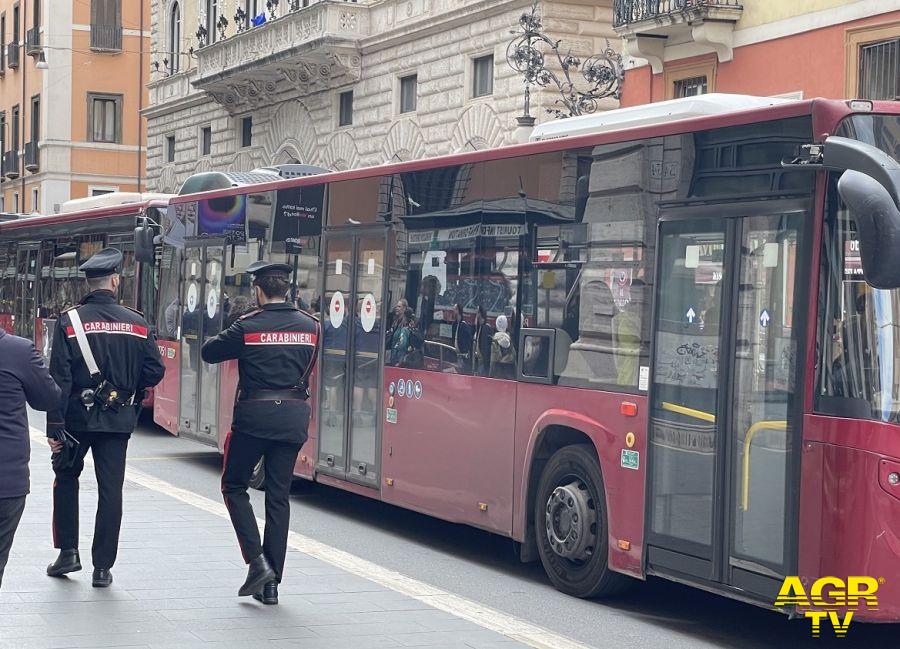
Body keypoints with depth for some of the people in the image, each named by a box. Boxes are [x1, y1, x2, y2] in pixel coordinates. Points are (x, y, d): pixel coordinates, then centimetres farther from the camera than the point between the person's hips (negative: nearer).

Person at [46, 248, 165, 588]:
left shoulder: (70, 321, -7)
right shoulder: (137, 324, -1)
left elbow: (59, 378, -11)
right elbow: (155, 371, -2)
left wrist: (55, 427, -9)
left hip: (78, 416, -1)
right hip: (119, 419, 1)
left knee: (66, 480, 19)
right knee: (110, 490, 5)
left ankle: (68, 552, 15)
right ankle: (102, 567, 6)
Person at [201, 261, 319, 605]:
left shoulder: (248, 326, -9)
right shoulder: (310, 326, 4)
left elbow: (209, 352, 0)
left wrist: (231, 340, 18)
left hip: (254, 415, -4)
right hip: (294, 418, 4)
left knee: (234, 486, 13)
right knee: (279, 497, 9)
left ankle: (258, 561, -2)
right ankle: (271, 582, 10)